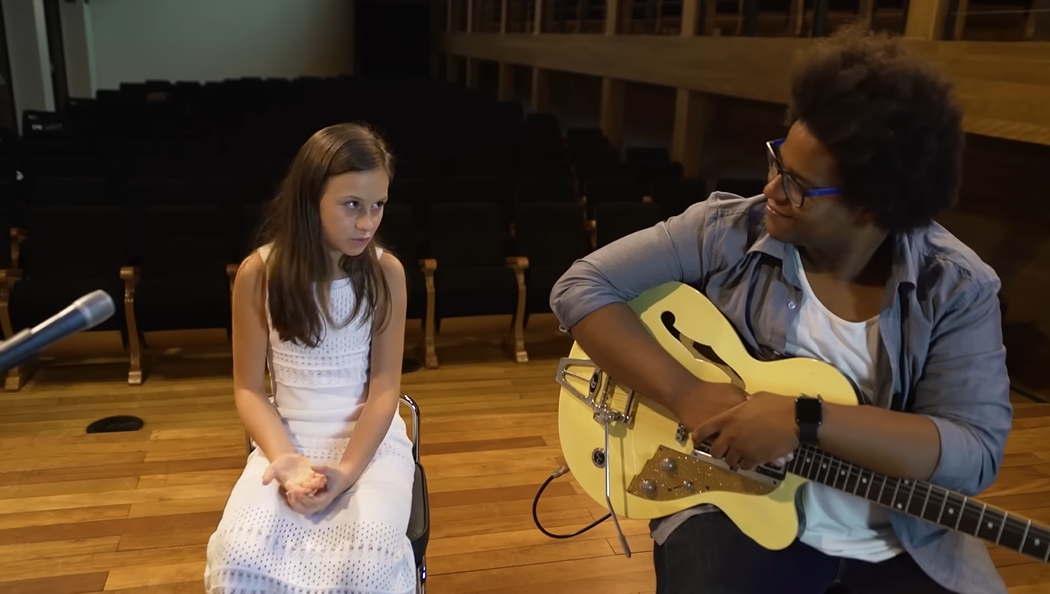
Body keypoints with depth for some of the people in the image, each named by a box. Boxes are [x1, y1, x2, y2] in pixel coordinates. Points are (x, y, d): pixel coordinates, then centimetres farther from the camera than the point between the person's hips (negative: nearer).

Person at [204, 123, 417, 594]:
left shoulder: (386, 271, -6)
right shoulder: (259, 273, -7)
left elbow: (385, 387, -6)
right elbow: (248, 388, -1)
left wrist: (348, 469, -20)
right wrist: (285, 456, -19)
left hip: (371, 437, 0)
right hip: (289, 436, 1)